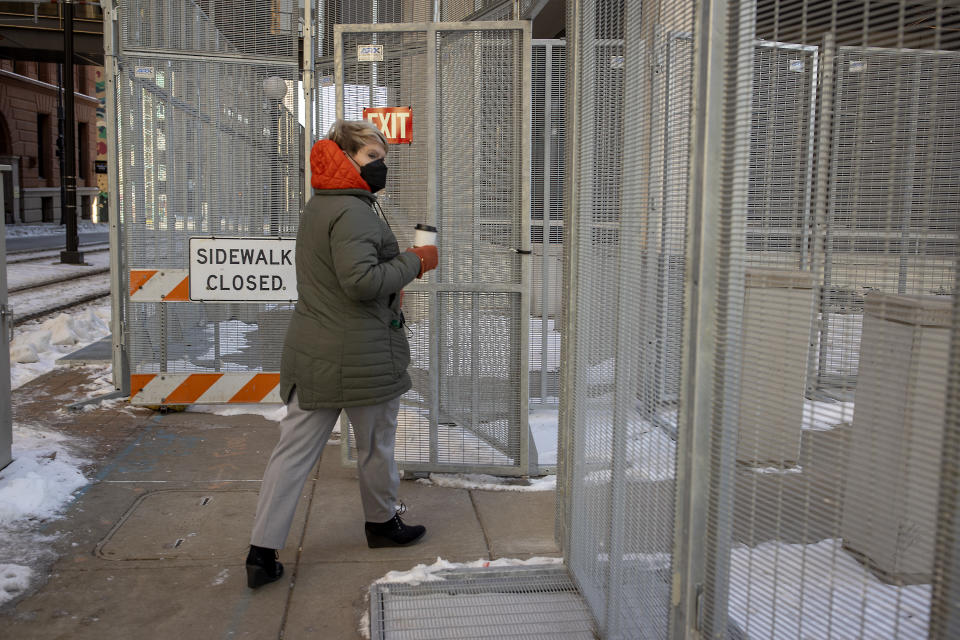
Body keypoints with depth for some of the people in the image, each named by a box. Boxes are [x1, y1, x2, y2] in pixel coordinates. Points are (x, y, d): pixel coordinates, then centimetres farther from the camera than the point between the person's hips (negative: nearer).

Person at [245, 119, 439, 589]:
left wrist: (396, 266, 15)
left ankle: (263, 550, 9)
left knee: (295, 448, 7)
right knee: (376, 444, 14)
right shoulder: (352, 212, -17)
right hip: (362, 354, -8)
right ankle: (382, 522, 35)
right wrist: (413, 262, -14)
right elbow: (362, 281, -26)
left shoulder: (317, 206, 15)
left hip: (311, 351, 9)